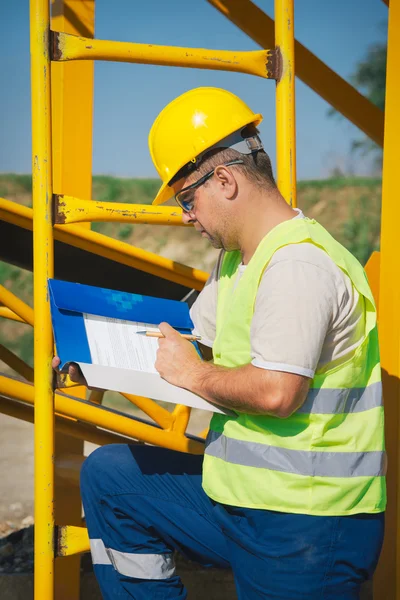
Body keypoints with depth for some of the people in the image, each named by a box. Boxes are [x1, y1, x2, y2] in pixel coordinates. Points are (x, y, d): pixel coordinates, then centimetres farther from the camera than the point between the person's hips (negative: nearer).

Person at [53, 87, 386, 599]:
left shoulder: (298, 264, -21)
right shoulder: (236, 259, 13)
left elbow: (276, 392, -29)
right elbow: (192, 333, 25)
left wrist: (192, 374, -13)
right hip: (241, 497, 10)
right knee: (107, 475, 15)